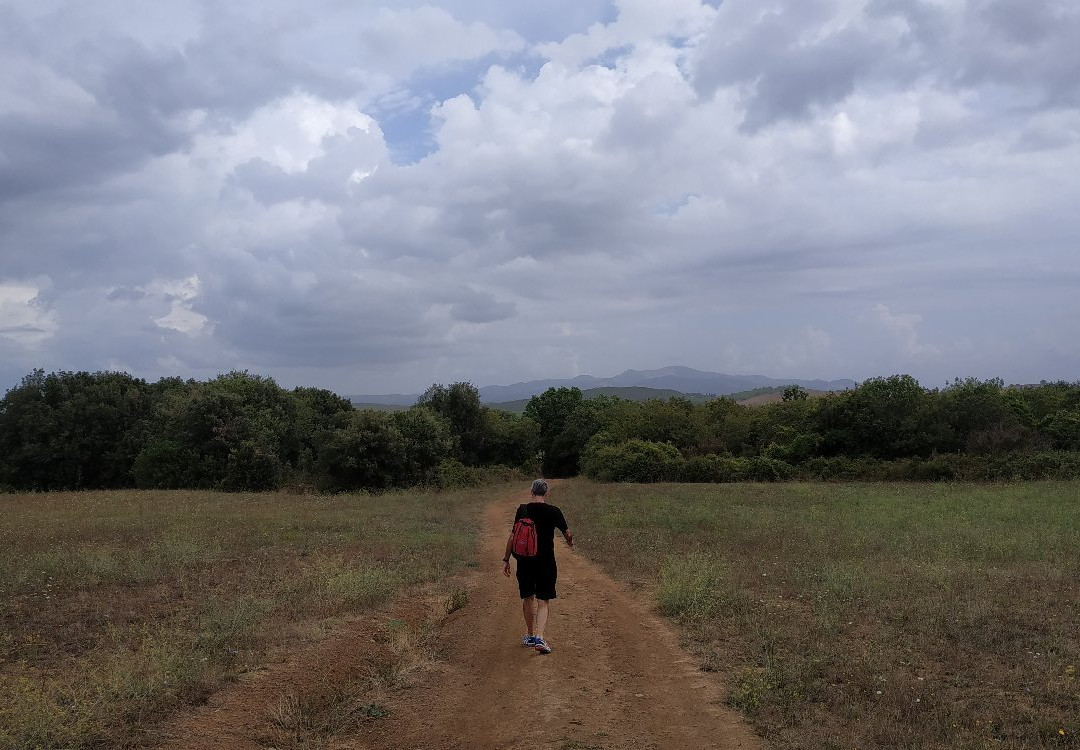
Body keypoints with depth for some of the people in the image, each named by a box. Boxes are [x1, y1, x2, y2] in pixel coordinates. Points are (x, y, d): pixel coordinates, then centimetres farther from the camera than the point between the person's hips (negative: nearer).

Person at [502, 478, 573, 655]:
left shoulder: (522, 510, -2)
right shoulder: (553, 511, -5)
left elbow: (513, 536, -2)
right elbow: (567, 534, 7)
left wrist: (506, 559, 5)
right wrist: (570, 542, 30)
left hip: (524, 560, 2)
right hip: (546, 561, -2)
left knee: (528, 598, 18)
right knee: (543, 601, 3)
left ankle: (530, 635, 31)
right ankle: (539, 637, -13)